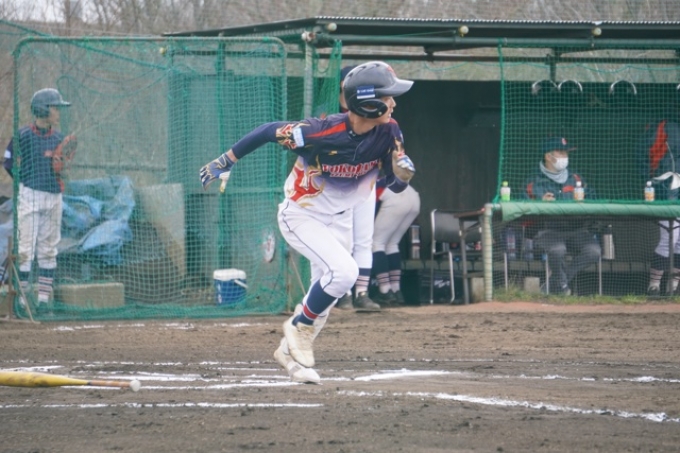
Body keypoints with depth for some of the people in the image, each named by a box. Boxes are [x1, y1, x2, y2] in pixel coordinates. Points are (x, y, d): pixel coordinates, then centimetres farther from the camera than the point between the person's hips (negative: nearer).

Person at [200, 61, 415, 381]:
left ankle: (293, 349, 36)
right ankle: (300, 328, -2)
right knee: (344, 271, -25)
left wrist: (402, 173, -33)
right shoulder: (323, 133, -33)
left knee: (325, 290, 15)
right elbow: (270, 131, -19)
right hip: (302, 217, -7)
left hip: (339, 219, 7)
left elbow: (396, 185, -8)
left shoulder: (388, 133, -17)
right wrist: (227, 161, -9)